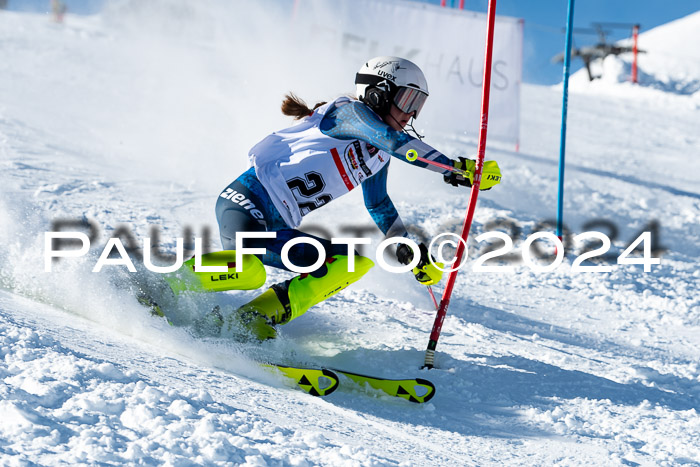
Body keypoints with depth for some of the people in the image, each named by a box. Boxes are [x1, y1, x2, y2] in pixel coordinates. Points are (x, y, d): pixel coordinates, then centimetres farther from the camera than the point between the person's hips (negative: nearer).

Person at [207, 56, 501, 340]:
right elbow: (396, 141, -25)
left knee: (358, 263, 1)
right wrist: (454, 167, -31)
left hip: (275, 230, 10)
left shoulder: (378, 153, 18)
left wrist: (409, 252, 30)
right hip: (247, 203, -10)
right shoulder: (348, 112, -7)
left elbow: (379, 205, 33)